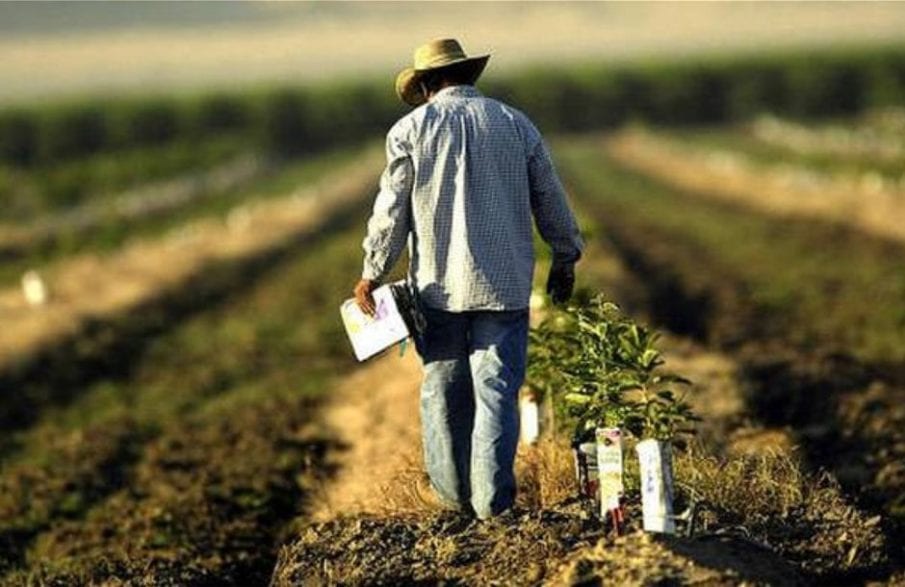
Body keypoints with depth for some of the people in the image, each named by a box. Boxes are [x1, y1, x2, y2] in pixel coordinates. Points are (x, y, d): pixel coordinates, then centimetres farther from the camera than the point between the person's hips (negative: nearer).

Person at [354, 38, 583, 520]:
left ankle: (452, 492, 18)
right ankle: (491, 499, -5)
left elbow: (391, 210, -2)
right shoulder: (515, 124, 6)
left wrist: (372, 274, 6)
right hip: (504, 283, 1)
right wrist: (565, 259, 23)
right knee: (497, 389, 0)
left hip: (438, 285, -1)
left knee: (443, 389, 11)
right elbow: (549, 199, 11)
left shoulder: (411, 128, -1)